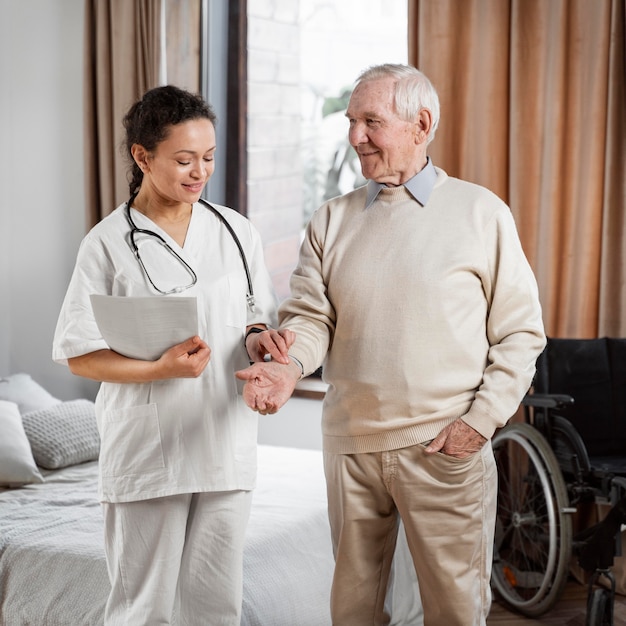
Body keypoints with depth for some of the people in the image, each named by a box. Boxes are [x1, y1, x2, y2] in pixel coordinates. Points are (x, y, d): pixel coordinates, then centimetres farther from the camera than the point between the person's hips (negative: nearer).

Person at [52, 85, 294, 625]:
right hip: (148, 446, -3)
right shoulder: (109, 243, -6)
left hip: (227, 441, 3)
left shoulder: (237, 232, 5)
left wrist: (258, 339, -10)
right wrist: (161, 368, -19)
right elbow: (79, 354, -5)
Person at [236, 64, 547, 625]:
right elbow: (310, 315, 1)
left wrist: (481, 420, -10)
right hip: (351, 443, 3)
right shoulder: (331, 220, 8)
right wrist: (288, 366, -21)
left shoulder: (481, 212, -1)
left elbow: (521, 332, -1)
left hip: (446, 447, -3)